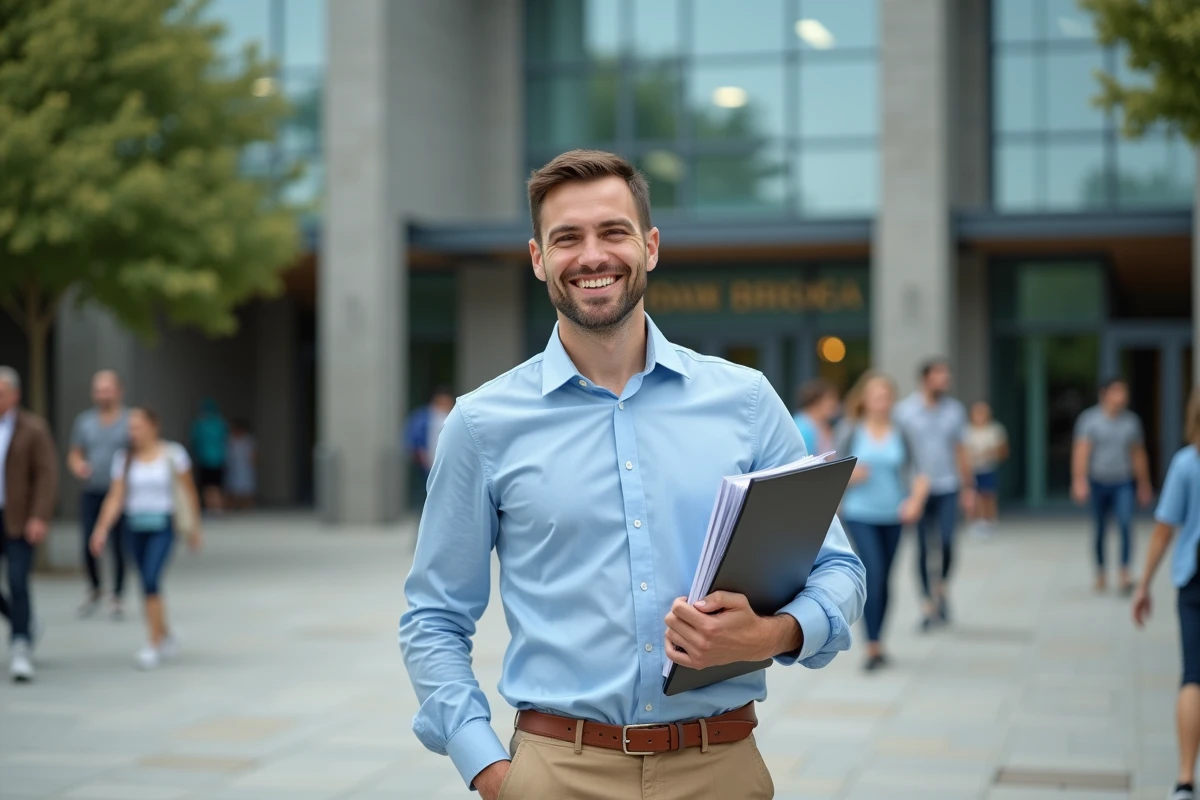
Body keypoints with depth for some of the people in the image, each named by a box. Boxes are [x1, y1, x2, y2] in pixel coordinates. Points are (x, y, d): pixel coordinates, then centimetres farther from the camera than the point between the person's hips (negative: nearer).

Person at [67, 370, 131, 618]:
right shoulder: (84, 421, 10)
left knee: (119, 548, -3)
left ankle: (117, 598, 12)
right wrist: (78, 466, -6)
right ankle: (94, 591, 20)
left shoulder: (131, 421, 0)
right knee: (89, 546, -5)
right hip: (91, 493, 2)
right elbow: (74, 455, 15)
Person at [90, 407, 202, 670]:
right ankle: (167, 638, 29)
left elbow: (189, 491, 4)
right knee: (151, 586, 11)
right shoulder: (124, 458, 2)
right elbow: (115, 498, -2)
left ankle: (153, 645, -13)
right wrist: (102, 529, -14)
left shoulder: (173, 454, -4)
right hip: (136, 527, 4)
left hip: (162, 527, -4)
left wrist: (194, 527, 8)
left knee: (151, 581, -18)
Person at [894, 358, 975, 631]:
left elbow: (961, 452, 12)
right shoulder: (904, 410, -3)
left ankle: (942, 583, 18)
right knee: (922, 548, 1)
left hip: (948, 488, 1)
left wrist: (968, 488, 11)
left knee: (947, 542, -11)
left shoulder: (955, 410, 5)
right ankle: (927, 600, 13)